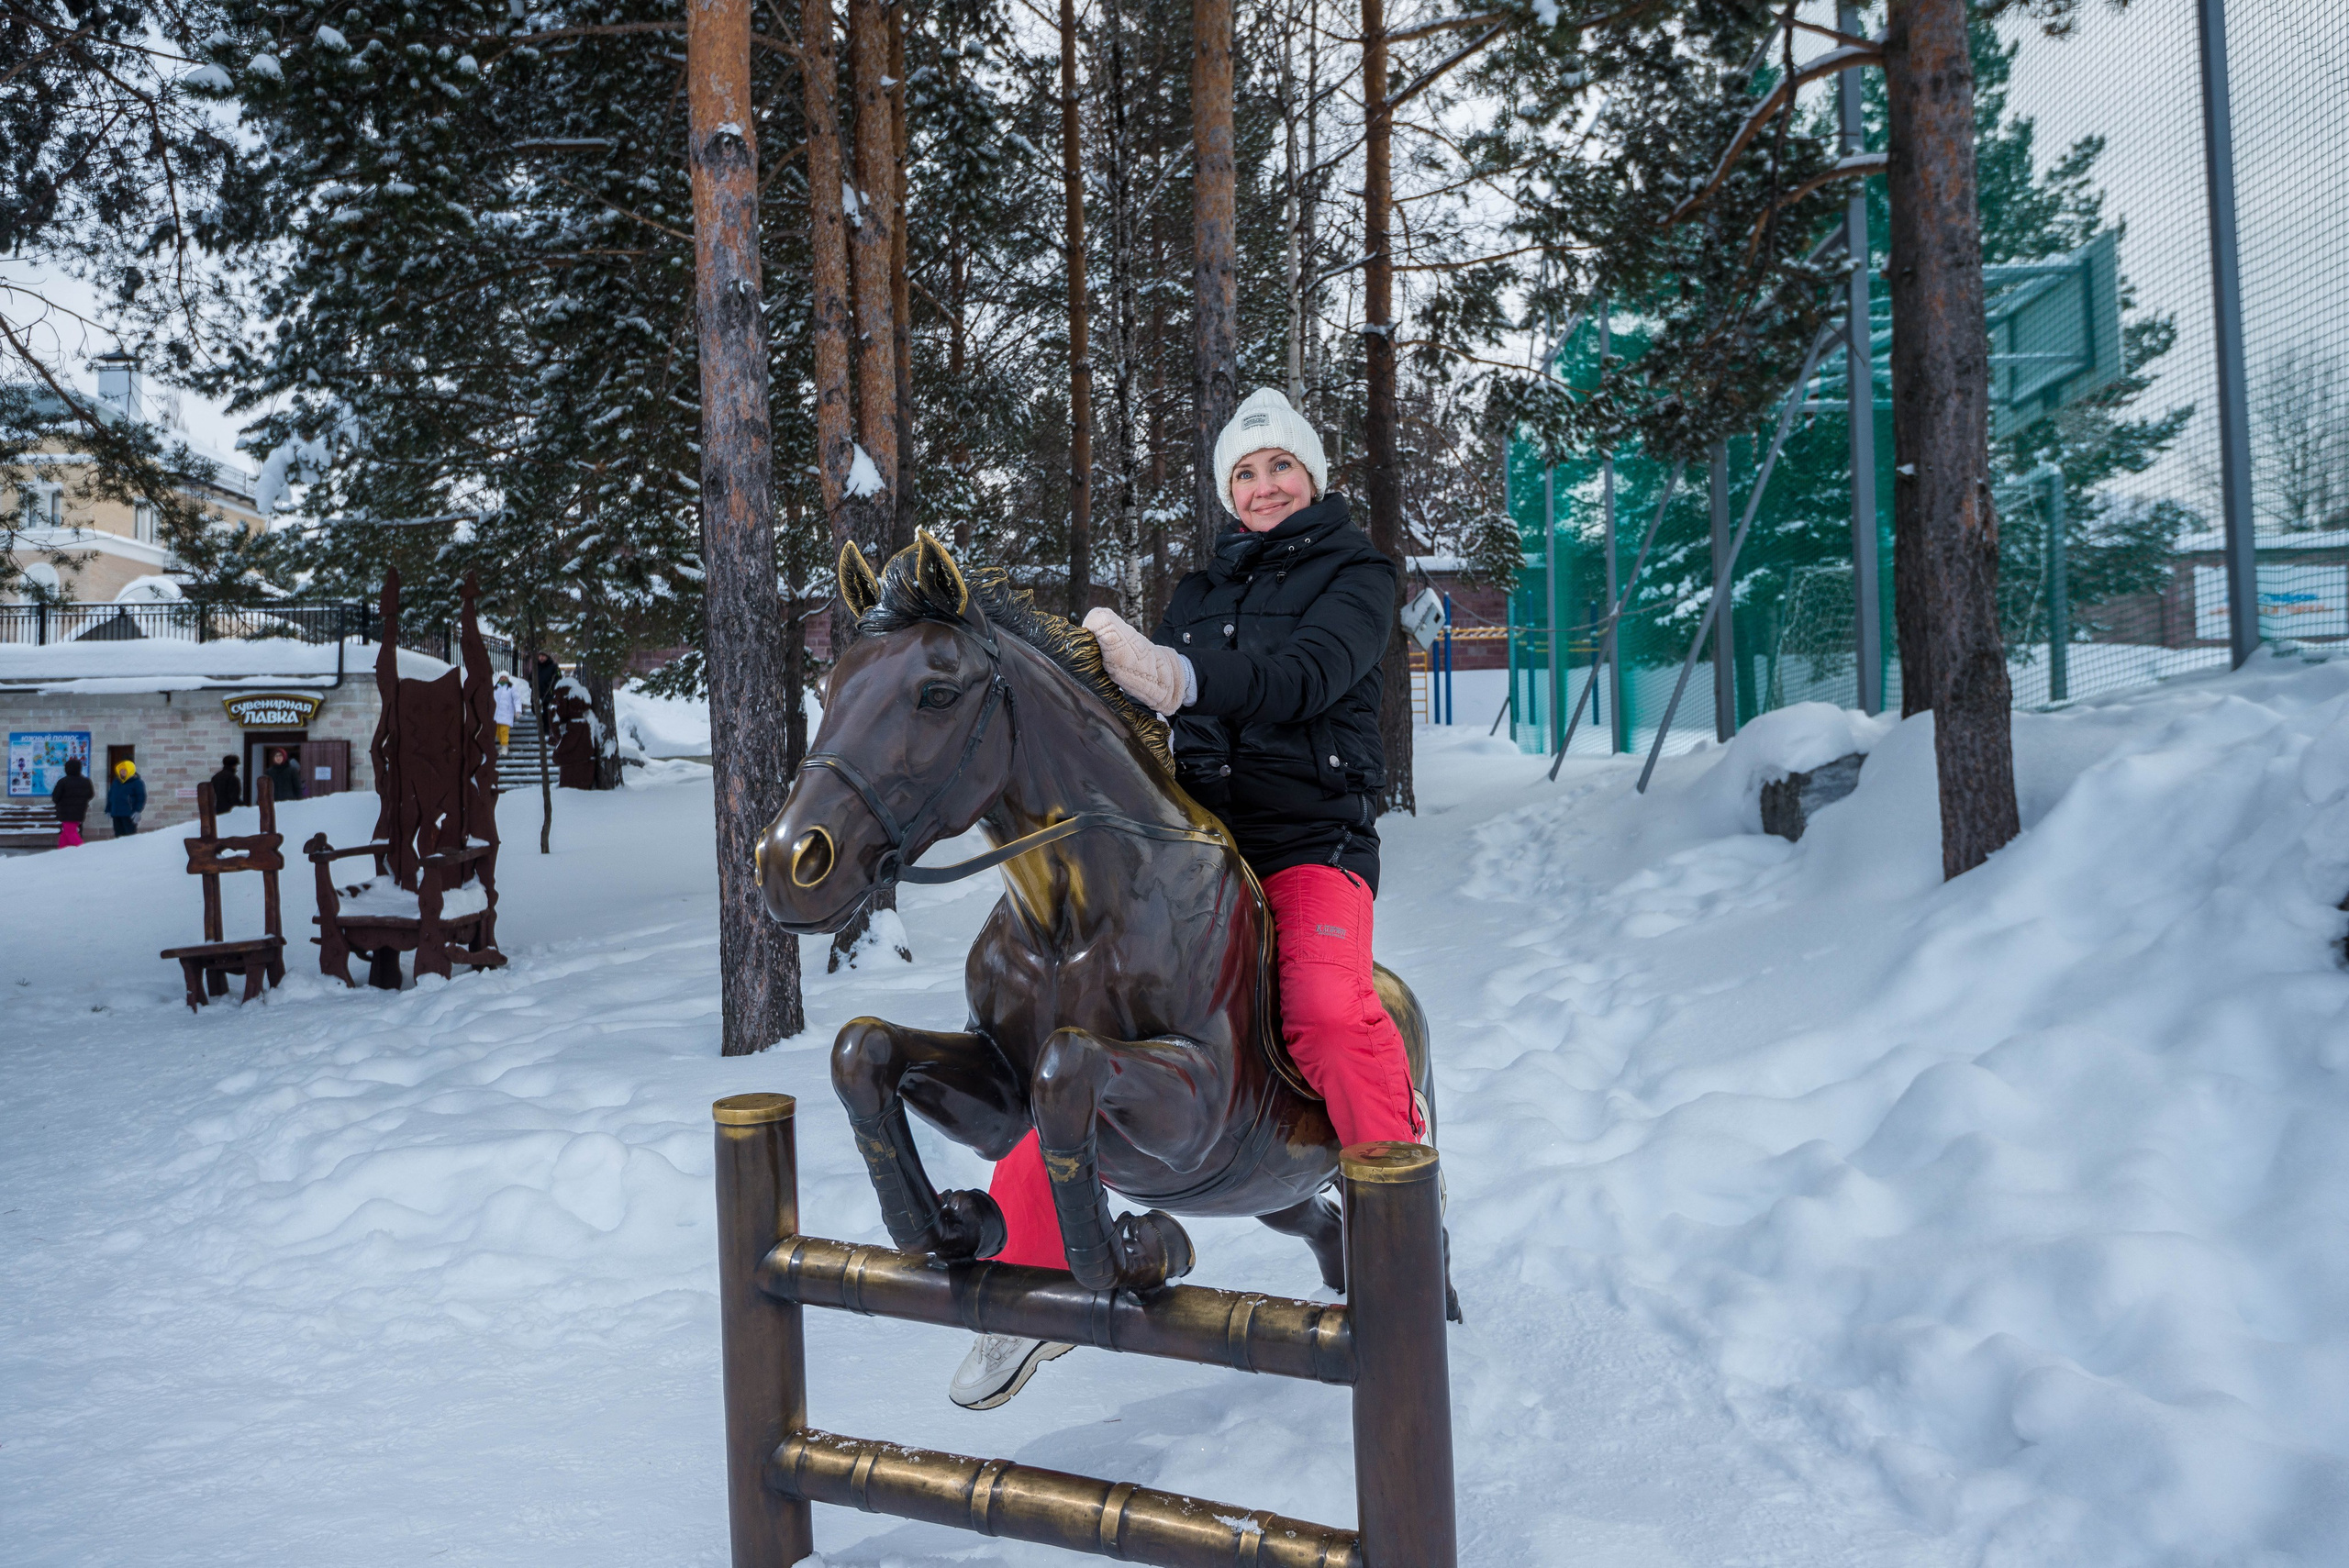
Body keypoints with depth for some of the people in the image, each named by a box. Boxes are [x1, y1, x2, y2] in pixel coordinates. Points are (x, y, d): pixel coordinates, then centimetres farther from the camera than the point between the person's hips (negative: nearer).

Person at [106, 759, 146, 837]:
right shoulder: (116, 782, 16)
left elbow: (142, 798, -8)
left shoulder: (137, 782, -3)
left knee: (130, 835, -7)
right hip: (116, 814, 6)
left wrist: (137, 811, -17)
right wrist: (108, 810, 17)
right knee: (119, 834, 7)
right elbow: (110, 796, 23)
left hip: (129, 815, -6)